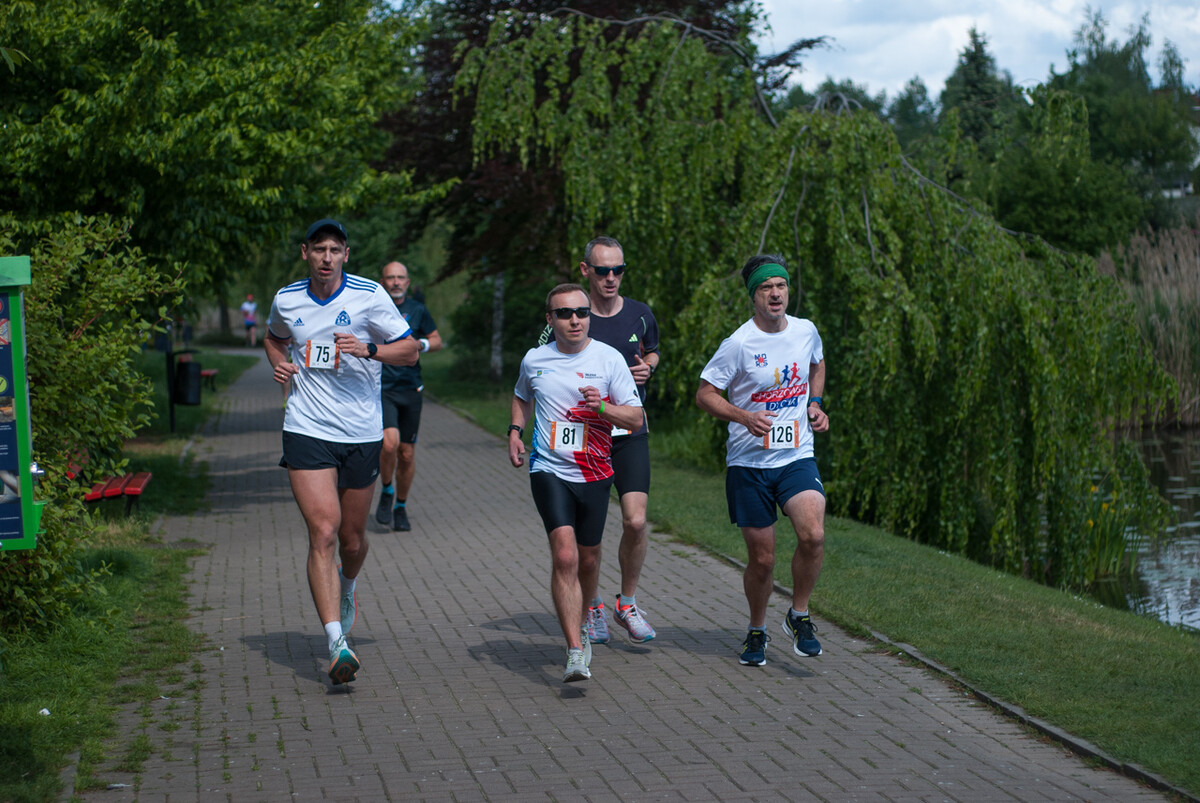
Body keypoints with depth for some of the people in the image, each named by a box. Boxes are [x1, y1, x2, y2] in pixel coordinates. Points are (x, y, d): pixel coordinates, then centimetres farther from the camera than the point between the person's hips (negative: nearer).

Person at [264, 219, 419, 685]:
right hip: (307, 431, 0)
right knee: (323, 532, -14)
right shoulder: (286, 300, 4)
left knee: (352, 538, 12)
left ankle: (347, 588, 48)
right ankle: (336, 643, -18)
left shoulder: (370, 296, -5)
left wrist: (368, 350, -20)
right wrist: (278, 364, 4)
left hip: (361, 433, 0)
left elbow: (409, 350, -2)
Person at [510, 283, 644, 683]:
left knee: (588, 558, 12)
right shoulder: (534, 360, 4)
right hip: (548, 470, -1)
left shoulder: (609, 359, -2)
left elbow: (635, 417, -1)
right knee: (564, 555, -17)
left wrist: (602, 407, -19)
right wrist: (515, 430, 9)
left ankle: (580, 624, 42)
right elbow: (522, 396, 26)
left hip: (594, 473, 1)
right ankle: (576, 652, -20)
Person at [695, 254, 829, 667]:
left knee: (813, 536, -20)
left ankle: (799, 617, 3)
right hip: (748, 462, -2)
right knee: (761, 558, 2)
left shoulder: (806, 331, 2)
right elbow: (705, 393, -6)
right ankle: (757, 632, 28)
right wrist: (745, 417, -21)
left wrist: (815, 404, 9)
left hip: (797, 456, 2)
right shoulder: (739, 343, -11)